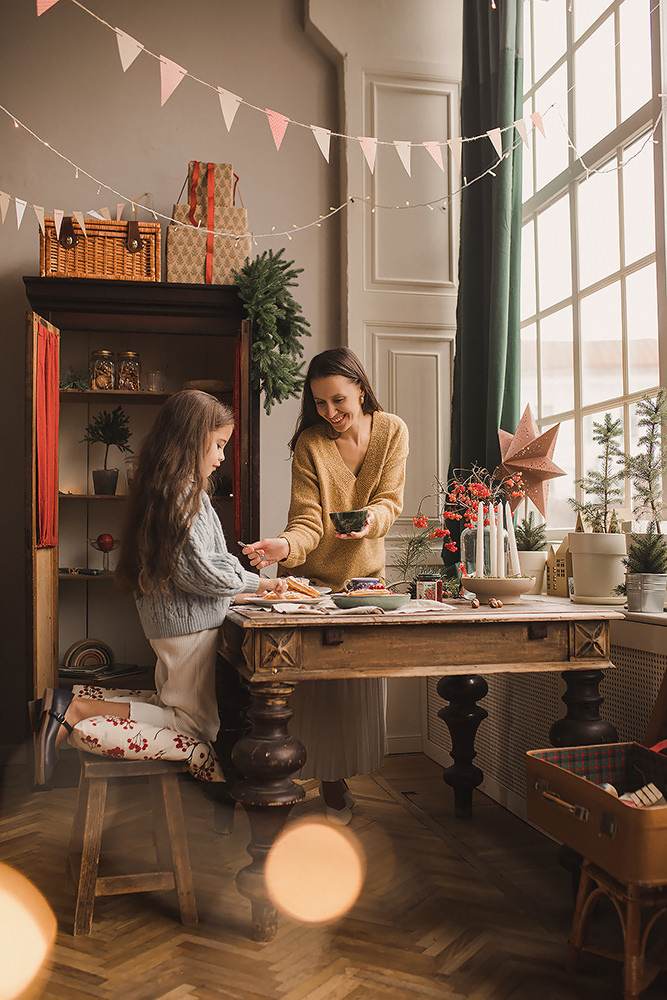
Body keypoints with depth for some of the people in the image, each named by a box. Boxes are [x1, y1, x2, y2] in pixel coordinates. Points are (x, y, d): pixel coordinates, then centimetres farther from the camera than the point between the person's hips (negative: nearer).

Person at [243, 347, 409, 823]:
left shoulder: (392, 431, -5)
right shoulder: (309, 443, -12)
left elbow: (390, 501, -7)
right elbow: (308, 521, -17)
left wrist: (367, 521, -30)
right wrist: (285, 546, -39)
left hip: (364, 574, 3)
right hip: (311, 577, -2)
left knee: (360, 680, 5)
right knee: (308, 680, -5)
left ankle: (336, 779, 25)